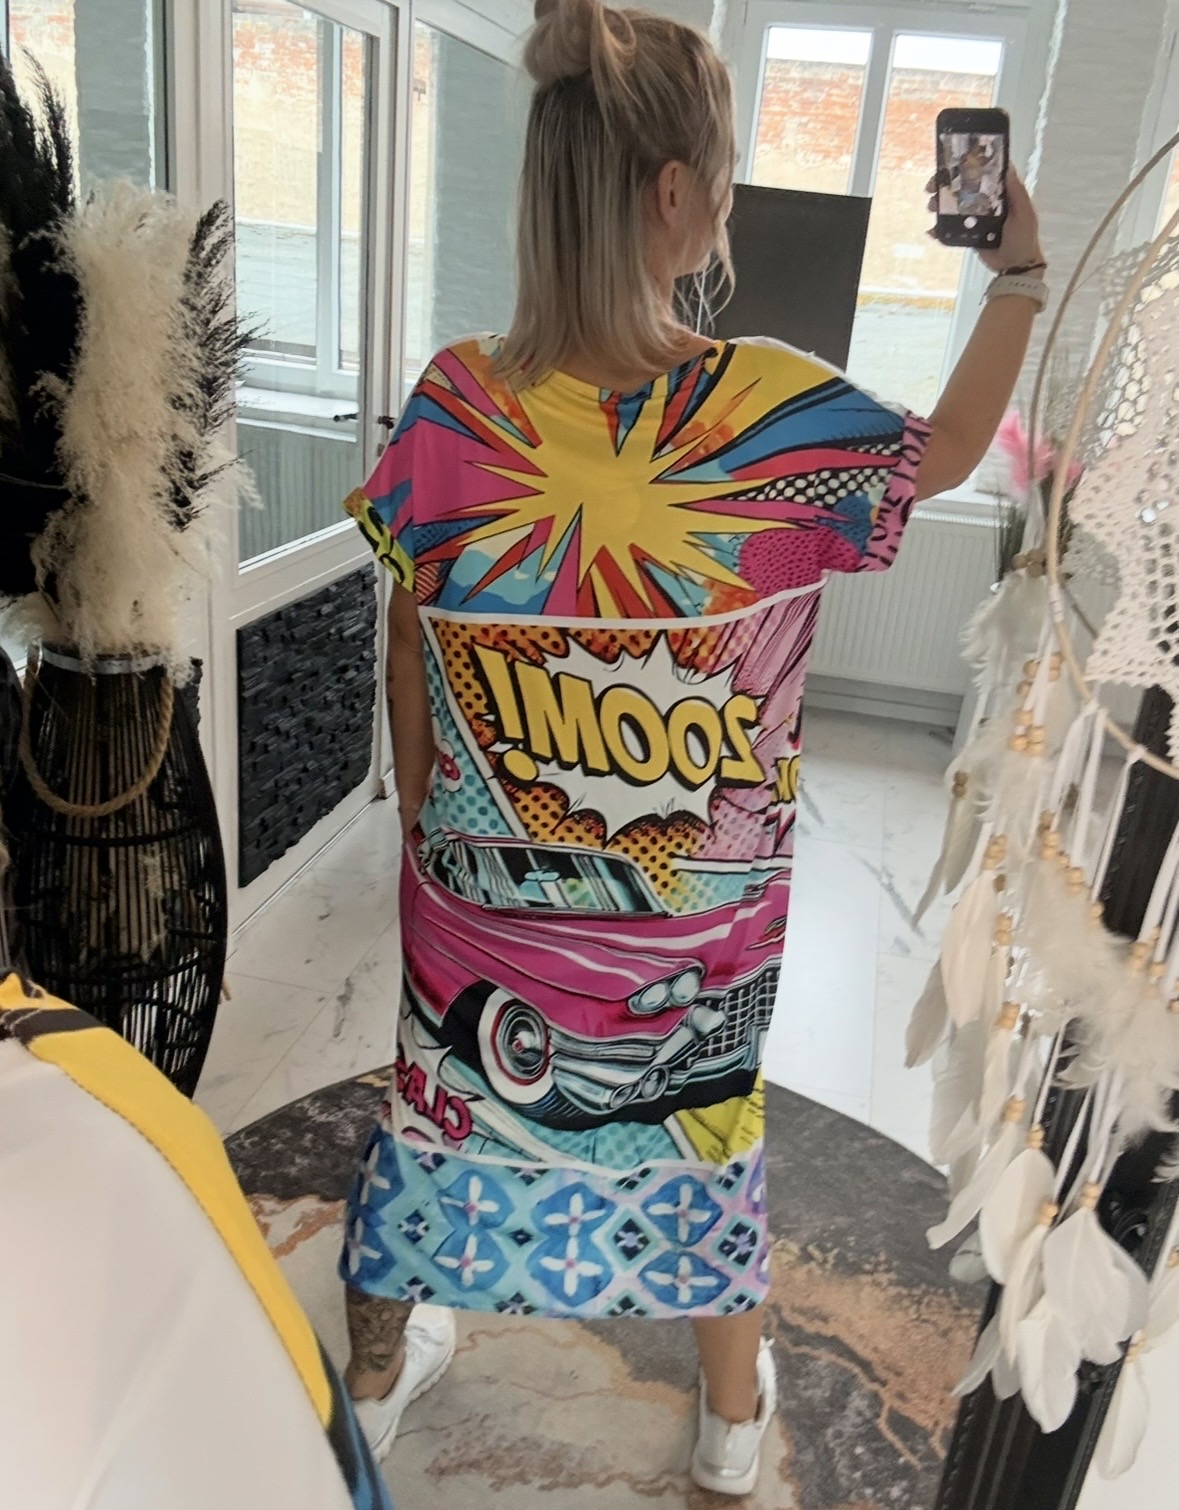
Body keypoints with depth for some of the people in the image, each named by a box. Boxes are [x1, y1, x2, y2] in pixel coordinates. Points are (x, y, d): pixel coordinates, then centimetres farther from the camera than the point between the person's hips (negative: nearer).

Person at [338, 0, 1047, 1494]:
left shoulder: (456, 404, -14)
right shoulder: (781, 416, -20)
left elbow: (410, 645, -3)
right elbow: (951, 449, 1)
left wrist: (419, 816, 11)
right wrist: (1017, 273, 12)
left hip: (483, 887, 2)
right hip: (701, 914, -1)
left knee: (443, 1101, 25)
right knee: (705, 1127, 24)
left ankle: (377, 1370, 51)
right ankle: (733, 1414, 50)